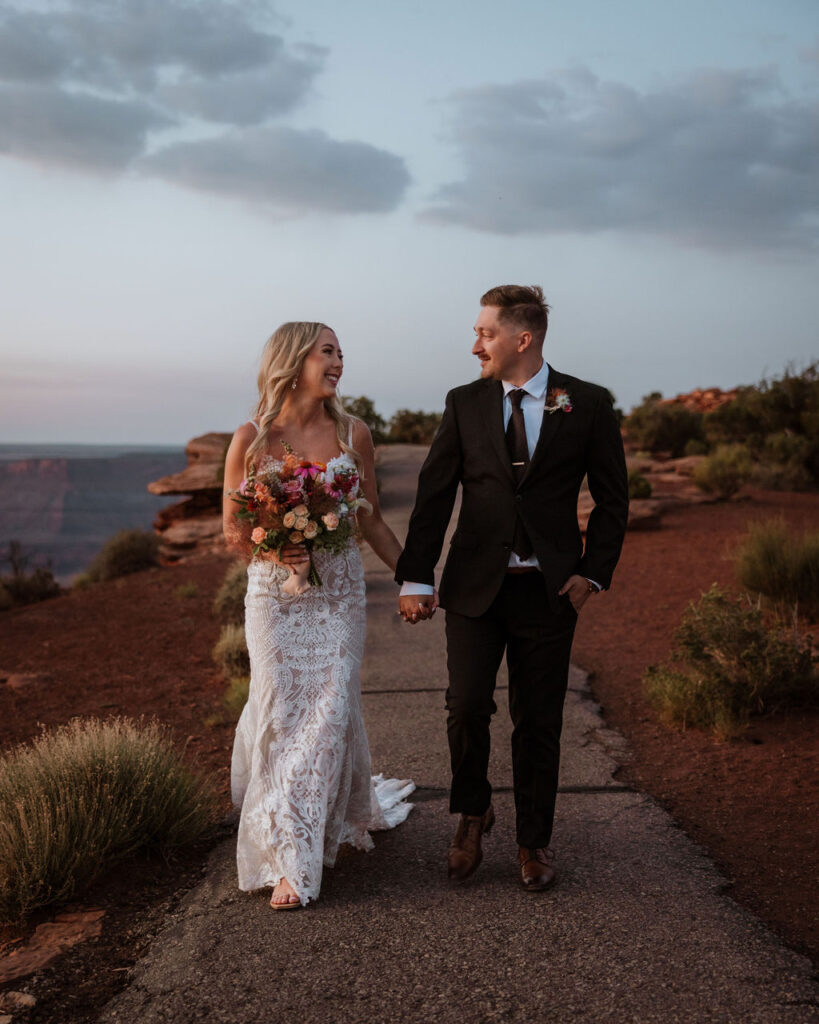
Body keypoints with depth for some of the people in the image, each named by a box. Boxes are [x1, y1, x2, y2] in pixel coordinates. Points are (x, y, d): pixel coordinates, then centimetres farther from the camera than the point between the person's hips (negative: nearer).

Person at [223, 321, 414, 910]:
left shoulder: (353, 435, 1)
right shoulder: (251, 441, -4)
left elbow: (373, 521, 10)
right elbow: (233, 531, 2)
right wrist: (275, 549, -16)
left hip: (340, 590, 1)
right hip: (274, 593, -1)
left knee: (330, 712, -2)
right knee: (280, 714, 2)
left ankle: (343, 813, 21)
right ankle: (290, 859, 15)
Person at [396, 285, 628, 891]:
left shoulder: (588, 404, 0)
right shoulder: (464, 404, 3)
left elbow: (612, 497, 6)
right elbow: (435, 494, 3)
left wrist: (594, 572, -2)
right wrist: (417, 578, -2)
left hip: (549, 589, -1)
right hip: (475, 586, 1)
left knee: (538, 722, 7)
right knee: (467, 707, -8)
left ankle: (534, 841, 25)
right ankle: (473, 812, 21)